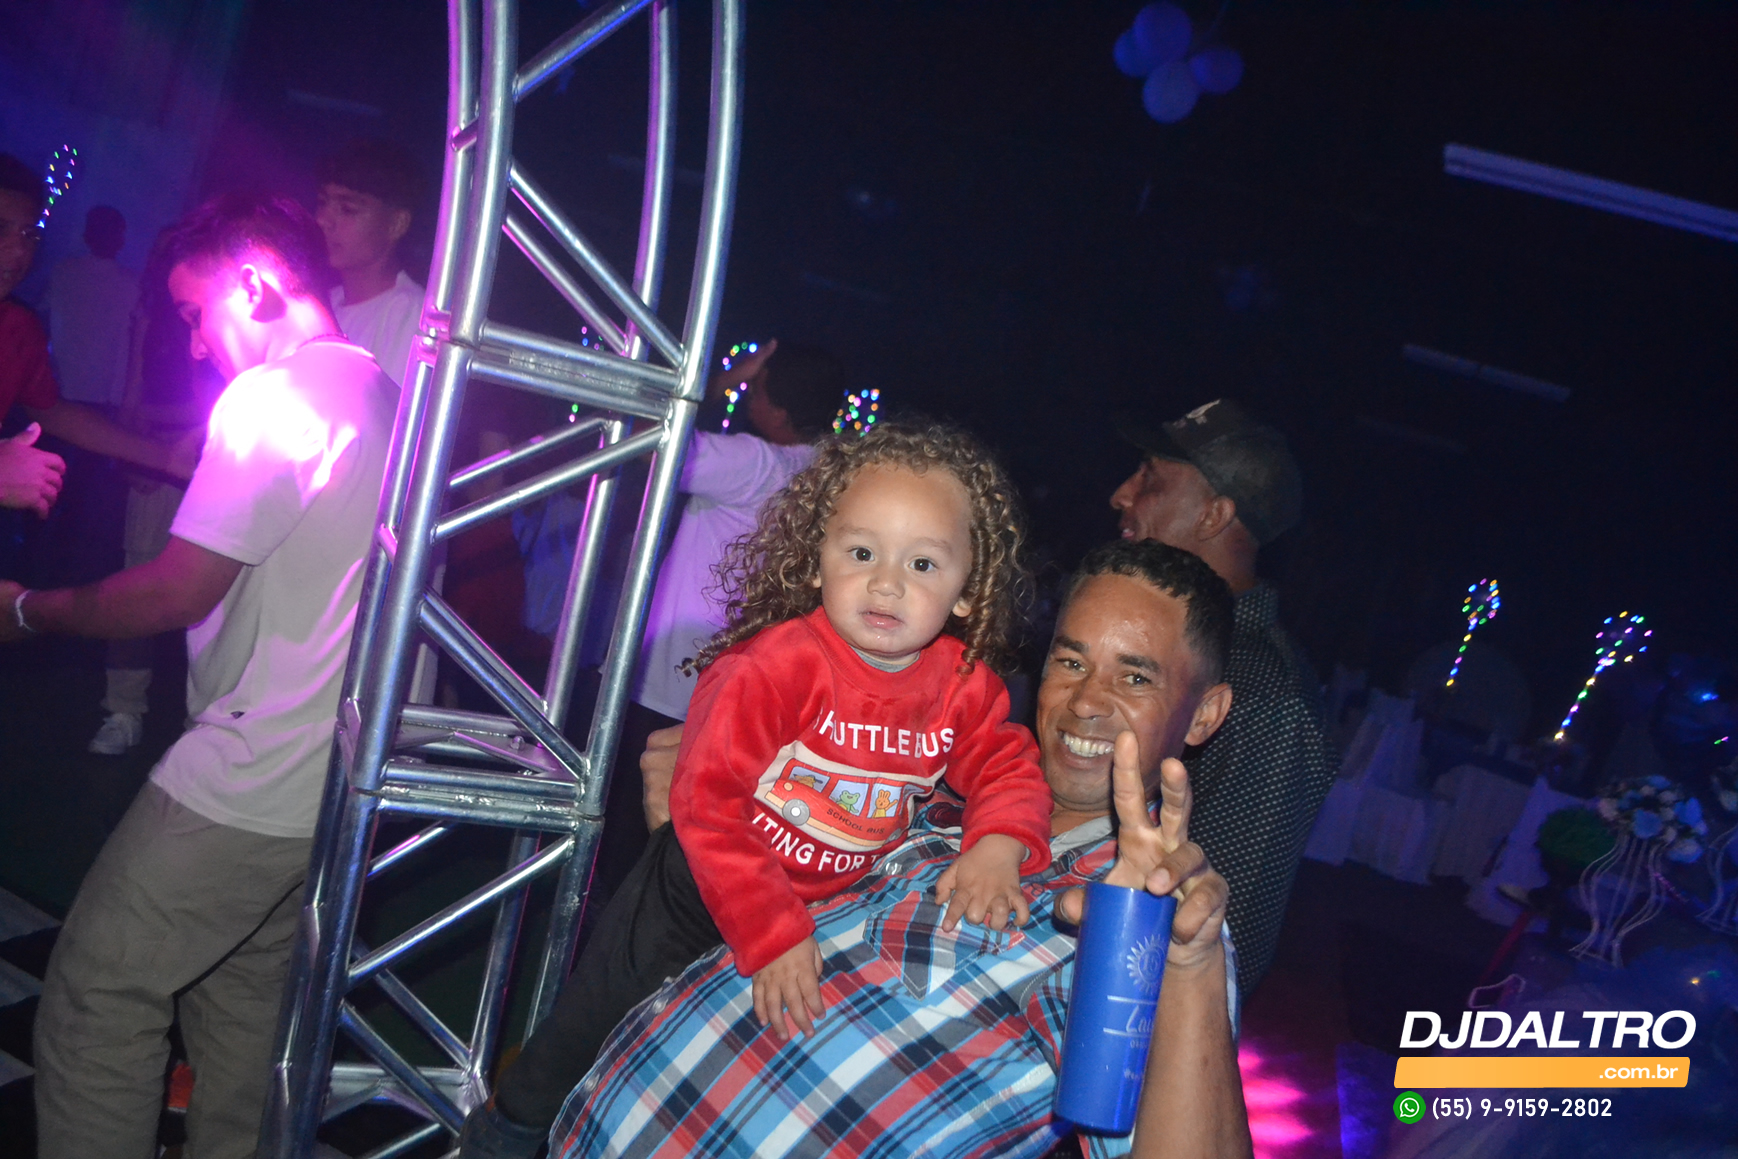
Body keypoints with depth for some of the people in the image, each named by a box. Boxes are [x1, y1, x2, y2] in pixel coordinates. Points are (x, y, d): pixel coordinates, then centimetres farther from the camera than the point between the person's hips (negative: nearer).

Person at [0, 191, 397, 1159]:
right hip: (334, 777, 9)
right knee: (245, 989, 19)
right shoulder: (383, 396, 12)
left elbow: (175, 594, -16)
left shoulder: (270, 395, -16)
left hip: (246, 780, -9)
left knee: (99, 997, 2)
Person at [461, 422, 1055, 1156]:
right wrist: (773, 935, -33)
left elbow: (1008, 766, -4)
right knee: (600, 1024, 15)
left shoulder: (964, 685, -14)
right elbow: (707, 800, -31)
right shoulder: (779, 664, -31)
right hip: (695, 900, -4)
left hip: (831, 906, 4)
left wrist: (996, 848, -27)